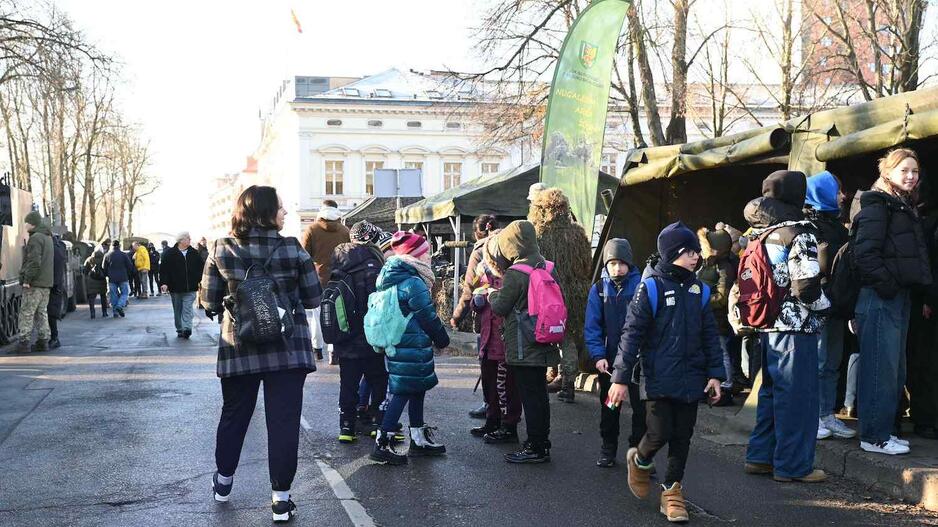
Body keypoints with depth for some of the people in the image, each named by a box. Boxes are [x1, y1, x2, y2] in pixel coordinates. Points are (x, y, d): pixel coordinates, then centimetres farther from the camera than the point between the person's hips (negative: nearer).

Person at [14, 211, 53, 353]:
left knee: (26, 312, -4)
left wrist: (27, 279, -17)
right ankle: (43, 341, 13)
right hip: (46, 283, 9)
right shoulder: (48, 237, 16)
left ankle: (24, 342, -4)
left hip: (34, 284, -9)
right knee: (41, 312, 12)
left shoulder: (35, 238, -13)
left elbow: (34, 262, -21)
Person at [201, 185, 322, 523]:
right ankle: (281, 499, 6)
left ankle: (223, 482, 35)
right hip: (287, 348, -2)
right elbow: (313, 299, -2)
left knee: (234, 415, 20)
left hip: (239, 347, 2)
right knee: (284, 420, 4)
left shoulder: (221, 250, -3)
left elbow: (210, 303, -1)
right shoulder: (292, 249, -7)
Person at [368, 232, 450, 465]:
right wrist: (443, 339, 2)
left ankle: (419, 440, 26)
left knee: (416, 390, 18)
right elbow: (428, 317, -13)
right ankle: (382, 444, -3)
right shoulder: (413, 283, -18)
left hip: (394, 346, 9)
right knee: (402, 392, -4)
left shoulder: (388, 279, 11)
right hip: (412, 348, -9)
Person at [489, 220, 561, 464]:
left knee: (529, 397, -1)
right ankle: (542, 442, 24)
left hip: (523, 348, -7)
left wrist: (493, 295, 12)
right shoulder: (548, 268, 4)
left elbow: (500, 308, -10)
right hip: (544, 345, 7)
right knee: (540, 395, 16)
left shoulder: (515, 273, -17)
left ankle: (535, 448, 4)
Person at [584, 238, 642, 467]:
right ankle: (608, 449, 30)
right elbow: (592, 326, -3)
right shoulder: (599, 289, -1)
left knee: (640, 406, 4)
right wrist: (598, 356, -14)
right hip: (609, 359, 3)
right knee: (609, 406, 16)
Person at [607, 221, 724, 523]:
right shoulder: (651, 288, -8)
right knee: (660, 433, -6)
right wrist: (621, 378, -11)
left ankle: (672, 490, 23)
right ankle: (639, 461, 26)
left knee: (682, 437, 8)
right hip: (659, 379, -5)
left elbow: (710, 336, 13)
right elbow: (632, 334, -9)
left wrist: (715, 373, 6)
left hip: (691, 379, 5)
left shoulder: (699, 290, 8)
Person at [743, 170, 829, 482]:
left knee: (771, 391, 17)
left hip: (767, 325, 8)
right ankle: (793, 466, 5)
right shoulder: (799, 233, -12)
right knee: (797, 396, 0)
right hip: (796, 327, -8)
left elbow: (747, 279, 15)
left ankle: (760, 456, 22)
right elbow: (806, 283, -19)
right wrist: (822, 306, -3)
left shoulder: (759, 234, 11)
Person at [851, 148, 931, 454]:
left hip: (899, 297, 10)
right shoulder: (877, 204, -9)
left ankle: (882, 430, 21)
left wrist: (921, 293, 12)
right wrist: (887, 286, -17)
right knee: (881, 368, -7)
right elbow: (865, 253, -18)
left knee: (895, 369, 13)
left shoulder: (906, 208, 20)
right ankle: (874, 437, -1)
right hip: (880, 298, -9)